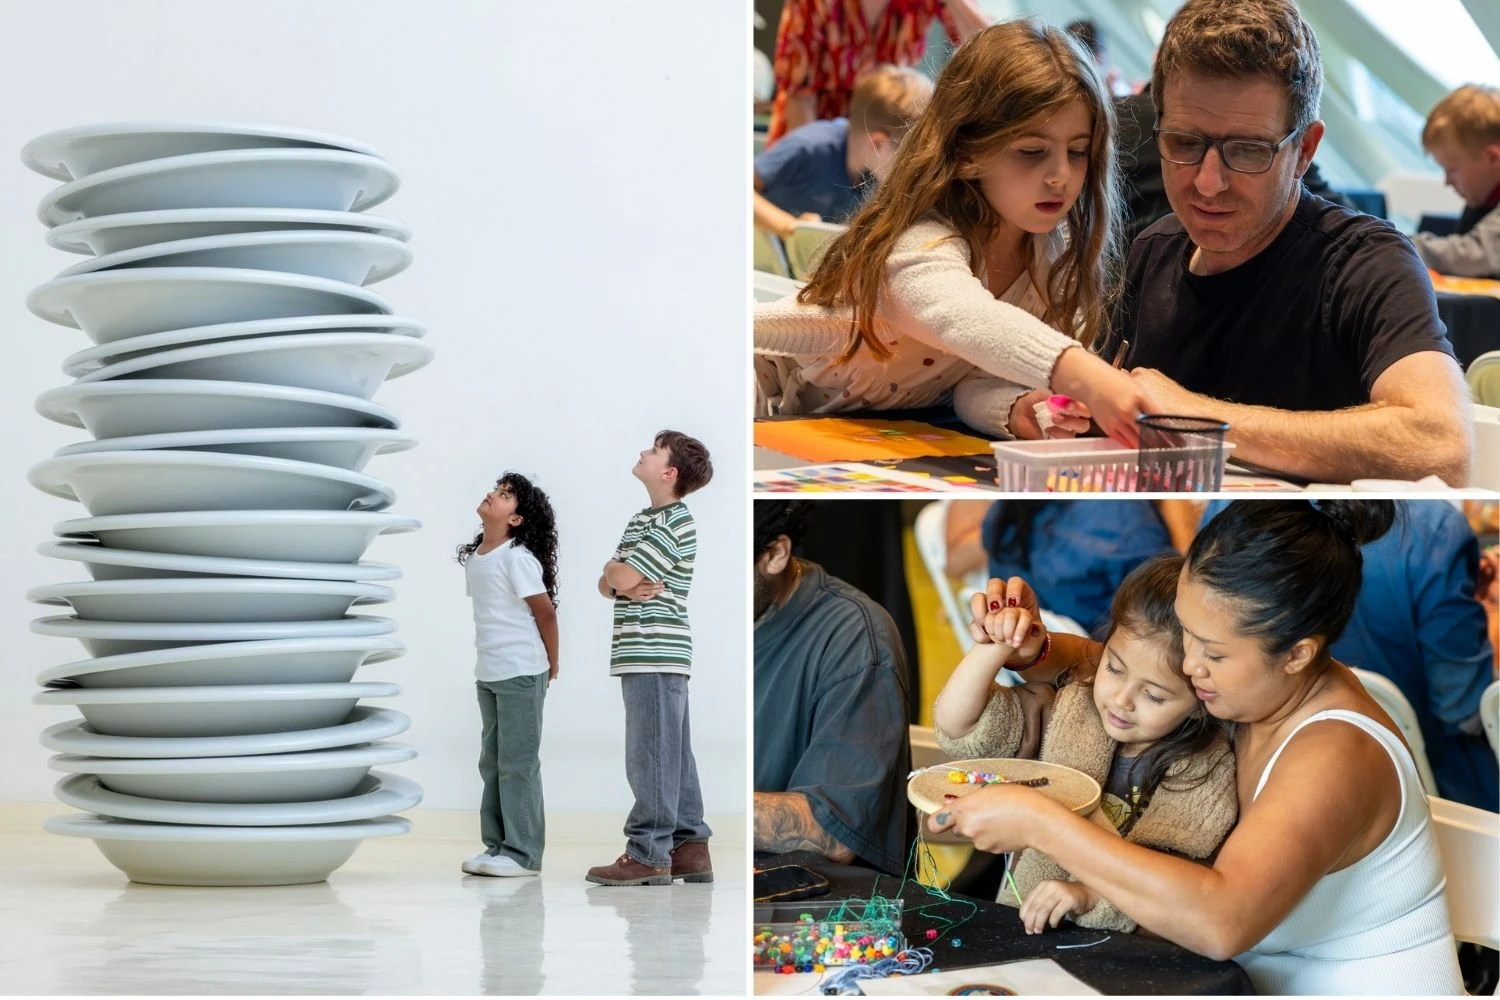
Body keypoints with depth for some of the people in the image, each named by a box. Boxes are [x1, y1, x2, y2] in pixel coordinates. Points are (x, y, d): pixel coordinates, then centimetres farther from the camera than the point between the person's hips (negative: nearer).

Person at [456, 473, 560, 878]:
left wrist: (551, 667, -2)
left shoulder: (518, 558, -15)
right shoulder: (473, 557, 8)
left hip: (521, 674, -8)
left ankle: (523, 853, 0)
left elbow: (545, 613, -11)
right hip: (488, 673, 8)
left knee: (518, 764, -4)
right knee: (492, 762, 11)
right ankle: (497, 846, 17)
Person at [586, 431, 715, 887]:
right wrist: (624, 585, -8)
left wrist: (615, 568, 5)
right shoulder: (642, 520, 19)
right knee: (673, 754, 10)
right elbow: (607, 585, 15)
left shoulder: (675, 523, -12)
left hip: (655, 655, -10)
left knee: (651, 755, -8)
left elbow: (619, 576, -18)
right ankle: (689, 848, 14)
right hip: (648, 655, 10)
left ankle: (648, 854, -6)